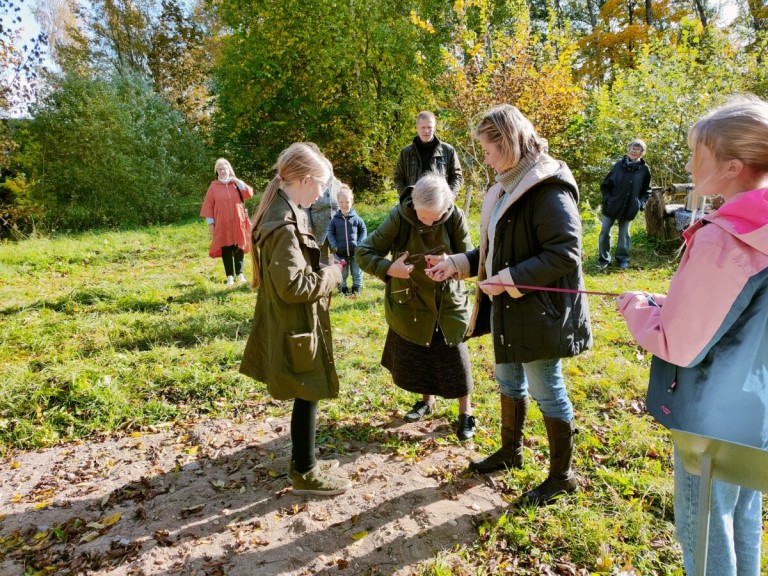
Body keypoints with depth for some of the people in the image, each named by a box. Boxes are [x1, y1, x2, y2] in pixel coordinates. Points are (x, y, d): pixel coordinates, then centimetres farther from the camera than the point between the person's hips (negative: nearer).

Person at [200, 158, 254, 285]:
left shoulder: (237, 184, 7)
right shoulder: (213, 186, 2)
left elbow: (249, 194, -8)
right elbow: (208, 205, 1)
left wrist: (237, 181, -10)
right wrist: (210, 222, -5)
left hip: (238, 223, 1)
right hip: (222, 224, -1)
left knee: (239, 248, 6)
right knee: (226, 250, 2)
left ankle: (240, 273, 19)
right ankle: (230, 276, 10)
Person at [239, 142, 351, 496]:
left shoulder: (283, 212, 8)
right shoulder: (285, 224, -25)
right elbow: (293, 285, -26)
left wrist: (324, 272, 8)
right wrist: (331, 276, -12)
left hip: (292, 322, 10)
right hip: (296, 325, -10)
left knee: (305, 396, 20)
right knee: (307, 397, 3)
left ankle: (303, 459, 36)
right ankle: (305, 474, 20)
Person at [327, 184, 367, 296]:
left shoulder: (356, 218, -6)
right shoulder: (335, 219, -5)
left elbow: (363, 230, 3)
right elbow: (330, 232, 0)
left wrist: (360, 243, -8)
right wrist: (333, 245, -12)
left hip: (355, 252, 0)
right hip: (341, 253, 0)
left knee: (357, 272, 14)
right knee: (342, 274, 12)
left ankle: (357, 288, 30)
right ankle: (343, 288, 28)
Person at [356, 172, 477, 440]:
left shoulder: (455, 217, -17)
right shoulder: (398, 217, -20)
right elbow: (363, 252, -16)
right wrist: (390, 268, -33)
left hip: (448, 301, -1)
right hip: (410, 301, 1)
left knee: (455, 358, 3)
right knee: (413, 357, 16)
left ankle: (466, 412, 26)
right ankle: (427, 400, 43)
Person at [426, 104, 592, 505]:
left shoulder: (549, 190, -19)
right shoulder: (507, 187, 10)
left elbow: (564, 255, -24)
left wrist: (510, 280, -25)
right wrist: (455, 264, 5)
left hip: (539, 310, -9)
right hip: (508, 308, 9)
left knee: (546, 391, 5)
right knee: (508, 379, 21)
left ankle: (562, 476, 26)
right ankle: (511, 451, 43)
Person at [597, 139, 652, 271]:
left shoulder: (644, 169, 0)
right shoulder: (619, 164, -3)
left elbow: (646, 191, 9)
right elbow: (605, 185, 1)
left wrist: (641, 203, -4)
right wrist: (607, 199, -9)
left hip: (629, 208, 0)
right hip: (611, 206, 0)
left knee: (624, 234, 10)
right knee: (604, 232, 2)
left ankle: (623, 259, 24)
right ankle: (604, 259, 13)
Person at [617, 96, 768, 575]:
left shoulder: (720, 239, -26)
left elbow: (678, 346, -22)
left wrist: (638, 307, -5)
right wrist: (669, 303, 8)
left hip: (715, 417, -8)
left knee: (703, 533, 12)